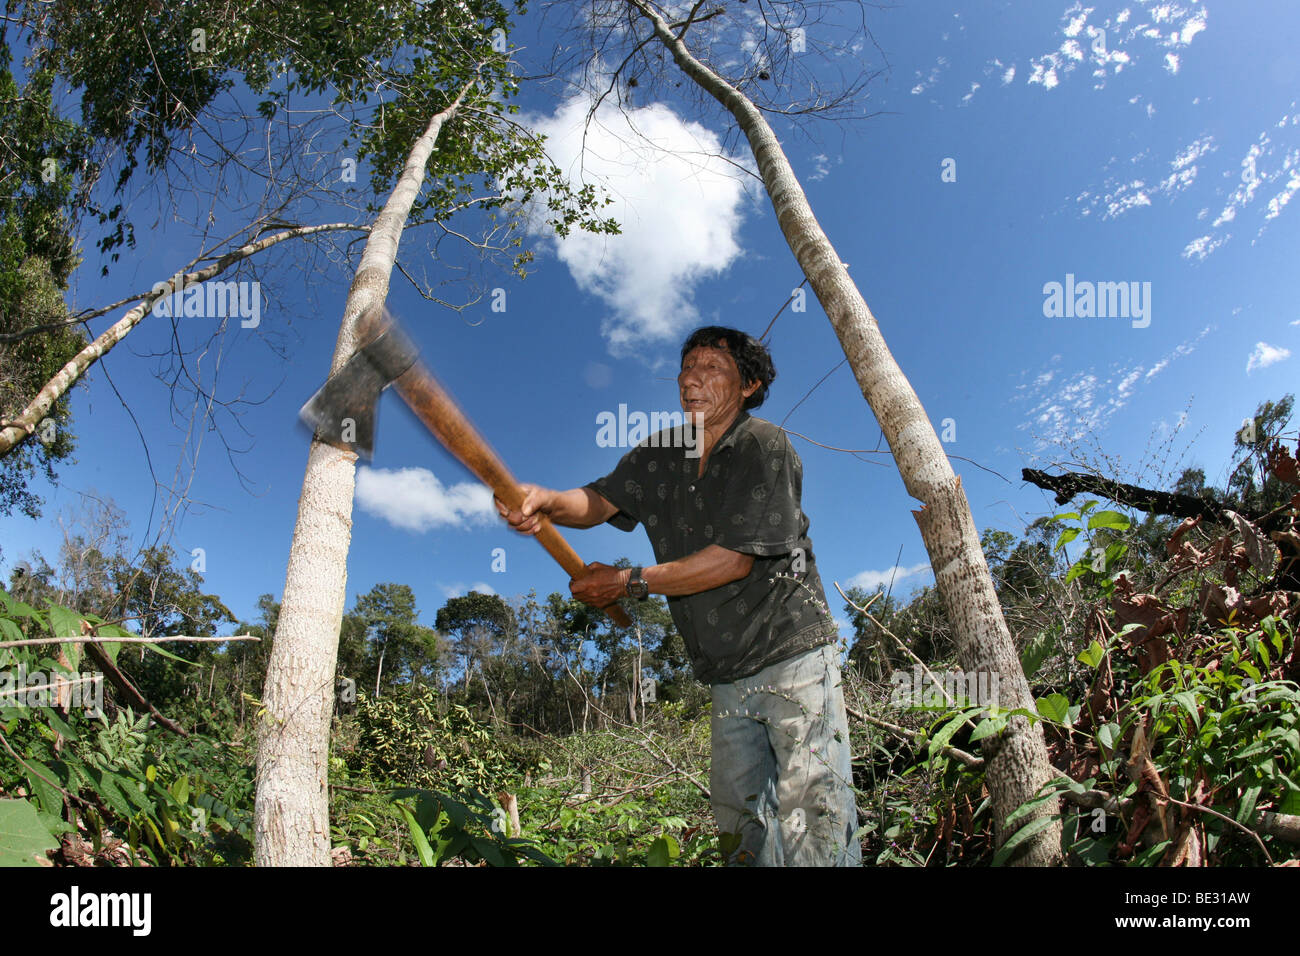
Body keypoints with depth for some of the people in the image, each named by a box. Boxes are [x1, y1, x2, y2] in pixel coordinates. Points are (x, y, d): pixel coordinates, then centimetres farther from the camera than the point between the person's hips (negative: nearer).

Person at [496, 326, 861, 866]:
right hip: (729, 677, 7)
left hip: (793, 659, -6)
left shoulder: (763, 447, -11)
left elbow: (734, 558, -17)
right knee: (741, 830, 12)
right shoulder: (660, 455, 10)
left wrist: (628, 583, -14)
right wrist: (548, 502, -27)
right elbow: (599, 501, -3)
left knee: (812, 831, -10)